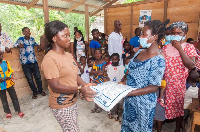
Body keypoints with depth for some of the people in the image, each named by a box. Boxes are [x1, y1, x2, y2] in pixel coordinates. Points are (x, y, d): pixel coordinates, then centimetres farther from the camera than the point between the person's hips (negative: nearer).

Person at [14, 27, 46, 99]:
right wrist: (18, 45, -9)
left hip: (34, 62, 2)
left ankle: (40, 90, 26)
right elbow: (14, 44, 11)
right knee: (30, 79, 5)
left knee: (38, 77, 6)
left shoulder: (32, 39, 10)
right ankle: (34, 92, 23)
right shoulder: (20, 39, 0)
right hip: (25, 64, -2)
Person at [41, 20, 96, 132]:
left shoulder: (69, 55, 5)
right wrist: (80, 89, -26)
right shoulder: (50, 59, -19)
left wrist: (85, 85, -9)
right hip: (61, 106, -7)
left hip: (73, 102, 7)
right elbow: (55, 87, -22)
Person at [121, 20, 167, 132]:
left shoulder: (158, 60, -21)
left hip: (143, 102, -7)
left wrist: (129, 93, -26)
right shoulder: (140, 51, 1)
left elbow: (153, 87, -21)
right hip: (130, 99, 7)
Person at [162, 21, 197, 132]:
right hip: (165, 83, 2)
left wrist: (179, 48, -16)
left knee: (179, 107, 11)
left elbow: (191, 66, -15)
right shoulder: (166, 47, 7)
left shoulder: (189, 47, 0)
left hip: (180, 83, -1)